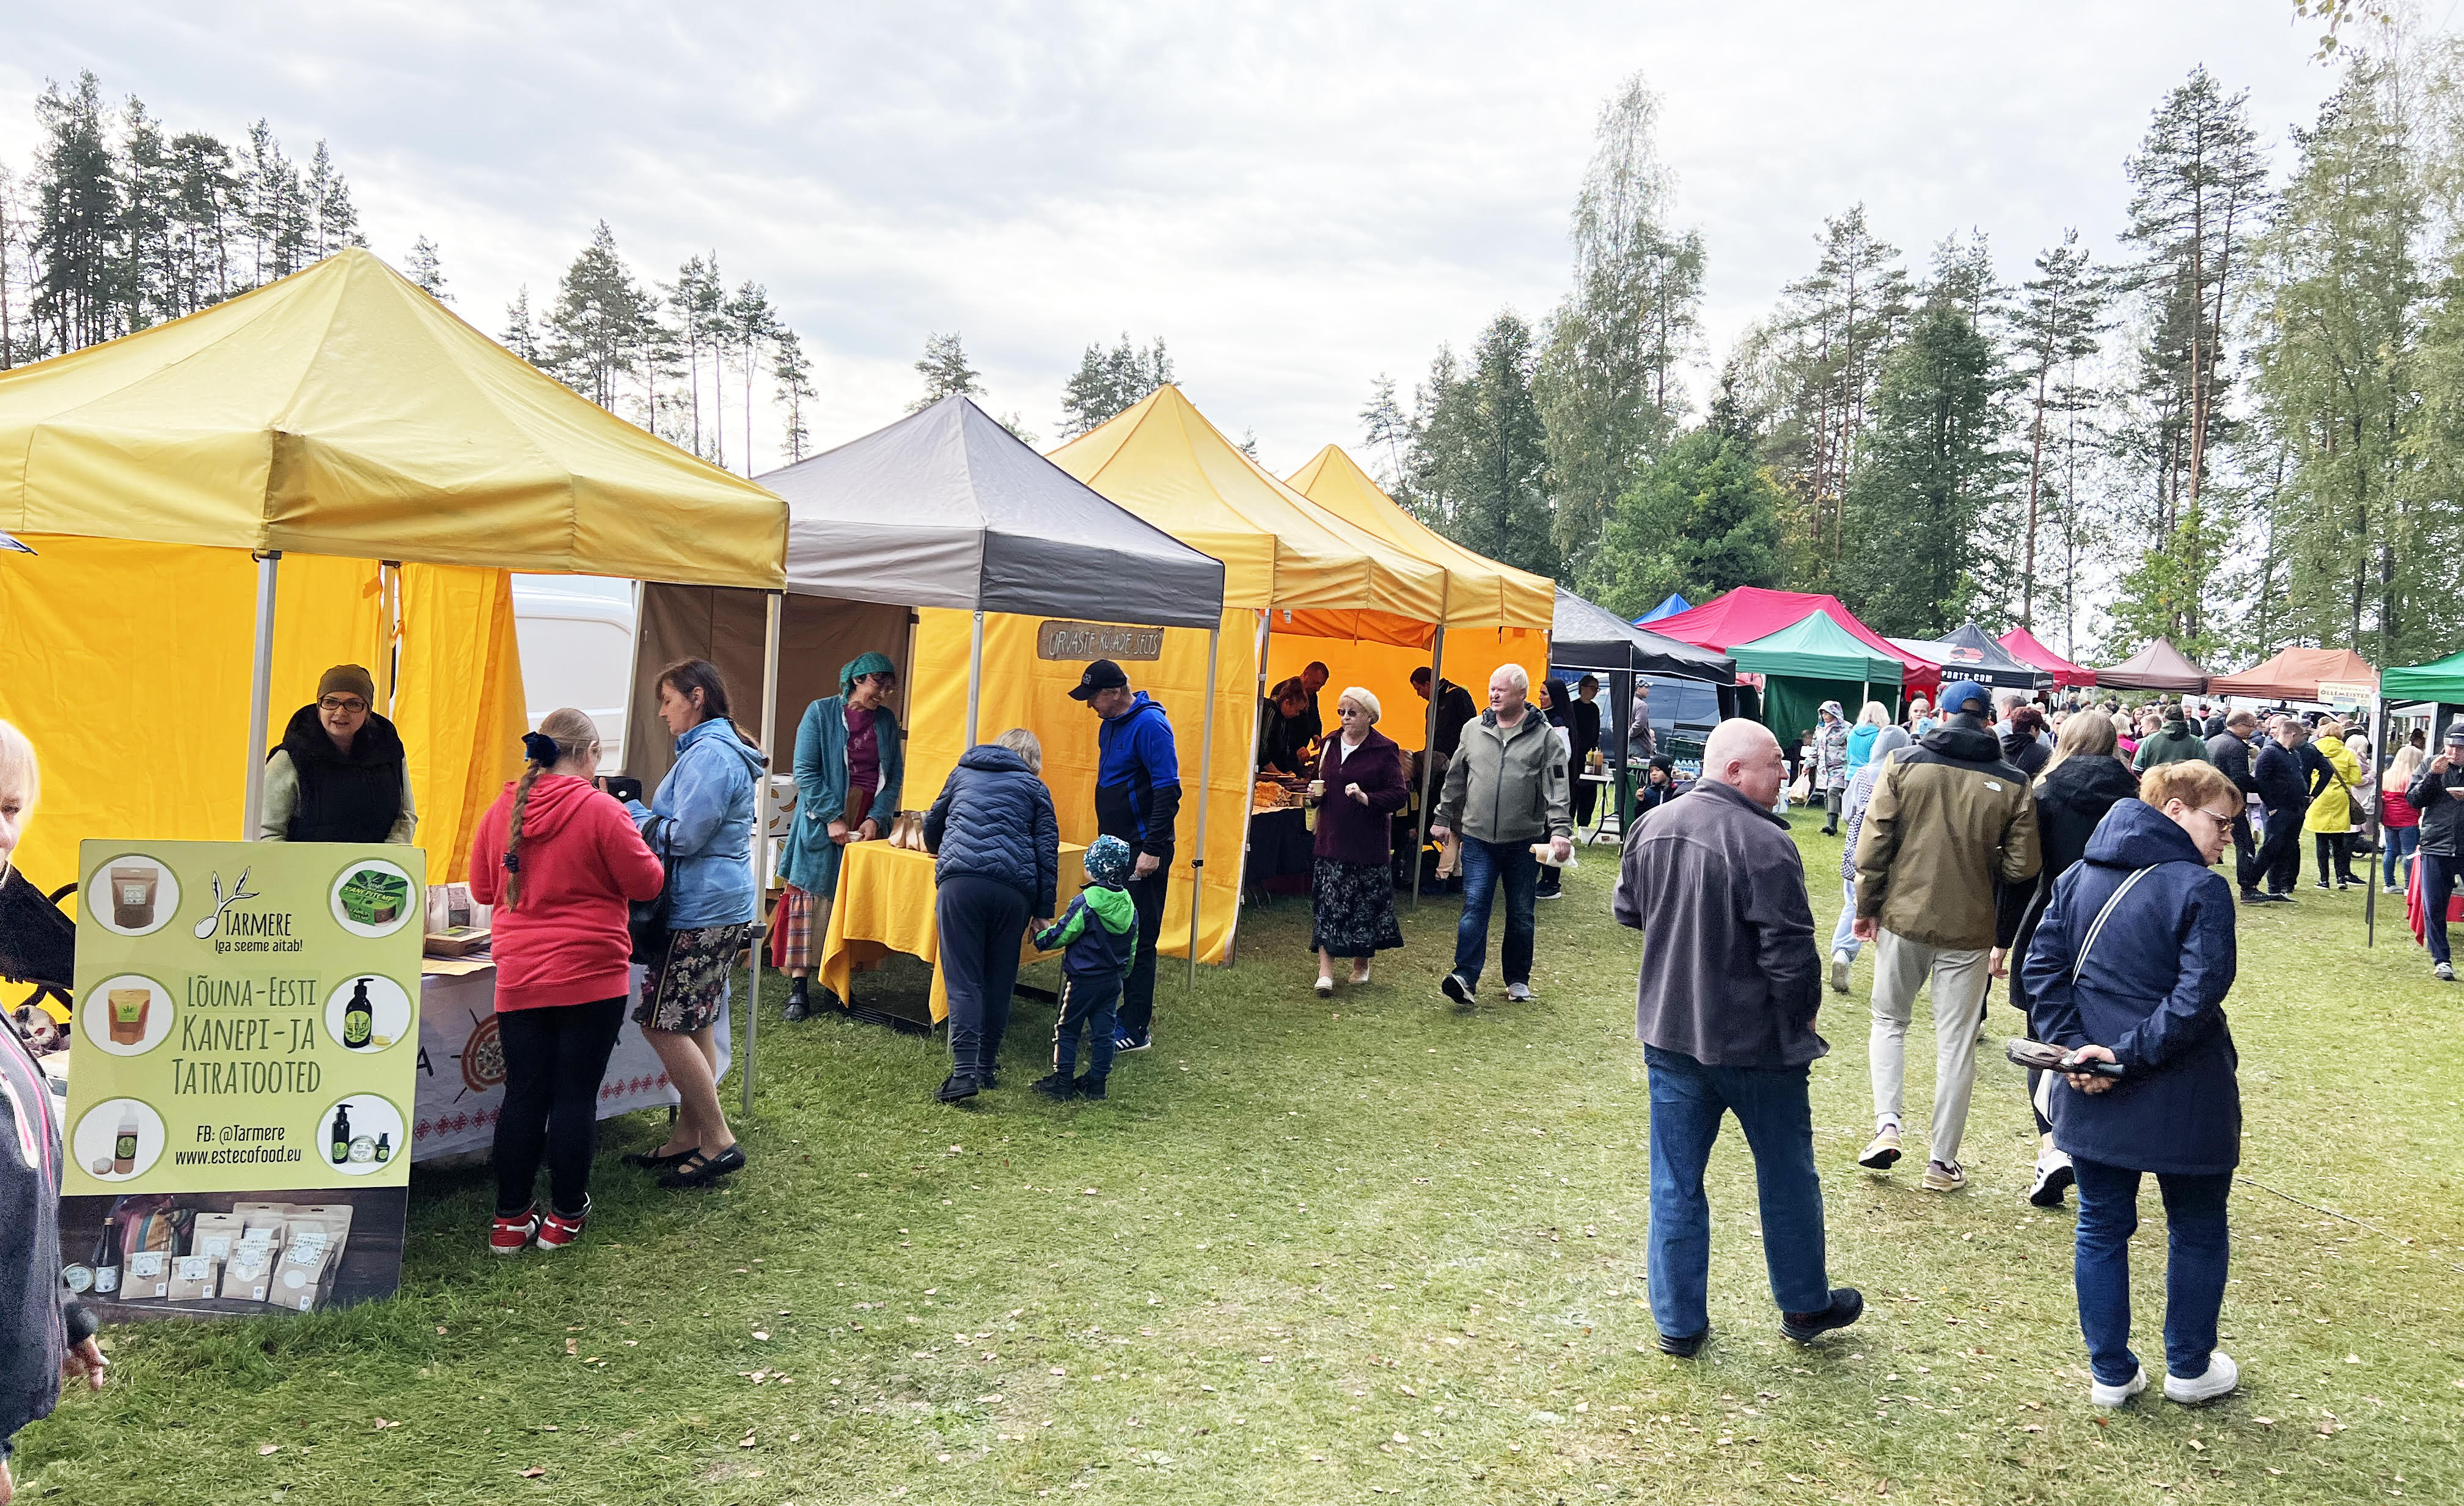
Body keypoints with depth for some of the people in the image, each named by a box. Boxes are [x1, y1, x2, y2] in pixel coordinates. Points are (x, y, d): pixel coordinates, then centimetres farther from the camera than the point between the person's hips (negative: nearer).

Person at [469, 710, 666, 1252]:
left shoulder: (503, 810, 3)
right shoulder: (600, 811, -12)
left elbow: (482, 889, 15)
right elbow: (647, 883, -6)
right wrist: (631, 838, 10)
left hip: (518, 979, 5)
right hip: (590, 978, -4)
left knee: (523, 1095, 11)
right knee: (575, 1096, 5)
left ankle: (510, 1219, 17)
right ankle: (564, 1218, 14)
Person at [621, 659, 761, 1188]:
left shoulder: (709, 755, -16)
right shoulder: (718, 751, 18)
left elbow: (683, 836, -19)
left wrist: (631, 814, -7)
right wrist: (639, 813, 10)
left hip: (703, 911, -11)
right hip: (718, 906, 11)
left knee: (662, 1023, -7)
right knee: (693, 1023, 14)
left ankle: (718, 1141, -3)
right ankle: (688, 1137, 20)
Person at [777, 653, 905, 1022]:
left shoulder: (887, 720, 10)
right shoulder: (821, 712, -2)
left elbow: (895, 776, 9)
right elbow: (805, 772, -6)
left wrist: (876, 818, -6)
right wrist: (833, 818, -13)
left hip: (869, 824, 4)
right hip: (824, 823, -4)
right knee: (810, 897, -5)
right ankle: (799, 988, -2)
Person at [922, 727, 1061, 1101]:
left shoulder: (963, 773, 25)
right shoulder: (1034, 788, 19)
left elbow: (933, 824, 39)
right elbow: (1048, 851, 10)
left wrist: (937, 850, 61)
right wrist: (1044, 911, 11)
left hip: (959, 882, 0)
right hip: (1013, 890, 0)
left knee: (963, 981, -3)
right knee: (999, 982, 12)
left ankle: (964, 1071, -14)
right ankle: (987, 1066, 18)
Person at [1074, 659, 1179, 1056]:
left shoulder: (1149, 725, -16)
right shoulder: (1110, 725, 12)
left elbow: (1168, 790, -20)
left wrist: (1153, 849, -23)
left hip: (1143, 853, -9)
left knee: (1139, 940, -4)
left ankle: (1137, 1030, 2)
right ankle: (1129, 1014, 23)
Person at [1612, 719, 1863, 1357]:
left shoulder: (1654, 826, -1)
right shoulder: (1764, 844, -21)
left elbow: (1627, 910, 12)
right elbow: (1790, 952, -20)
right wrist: (1803, 1015, -3)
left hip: (1669, 1034, 5)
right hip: (1755, 1041, -5)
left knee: (1676, 1182, 11)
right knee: (1787, 1176, 15)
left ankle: (1678, 1323, 18)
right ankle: (1805, 1305, 32)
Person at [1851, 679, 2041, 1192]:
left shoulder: (1905, 765, -5)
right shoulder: (2013, 785, -4)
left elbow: (1873, 845, -7)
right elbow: (2021, 868, -6)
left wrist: (1867, 908, 4)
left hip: (1903, 918, 0)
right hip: (1968, 930, 0)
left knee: (1889, 1020, 19)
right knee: (1956, 1043, 9)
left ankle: (1887, 1125, 4)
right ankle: (1943, 1162, 14)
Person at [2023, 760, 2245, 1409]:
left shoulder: (2078, 878, 4)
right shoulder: (2202, 890, -15)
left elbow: (2042, 966, -1)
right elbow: (2196, 998, -23)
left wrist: (2068, 1045, -7)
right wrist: (2129, 1055, -18)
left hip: (2090, 1094, 5)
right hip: (2182, 1100, -4)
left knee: (2102, 1228, 15)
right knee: (2197, 1231, 17)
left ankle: (2110, 1372, 23)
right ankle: (2190, 1368, 32)